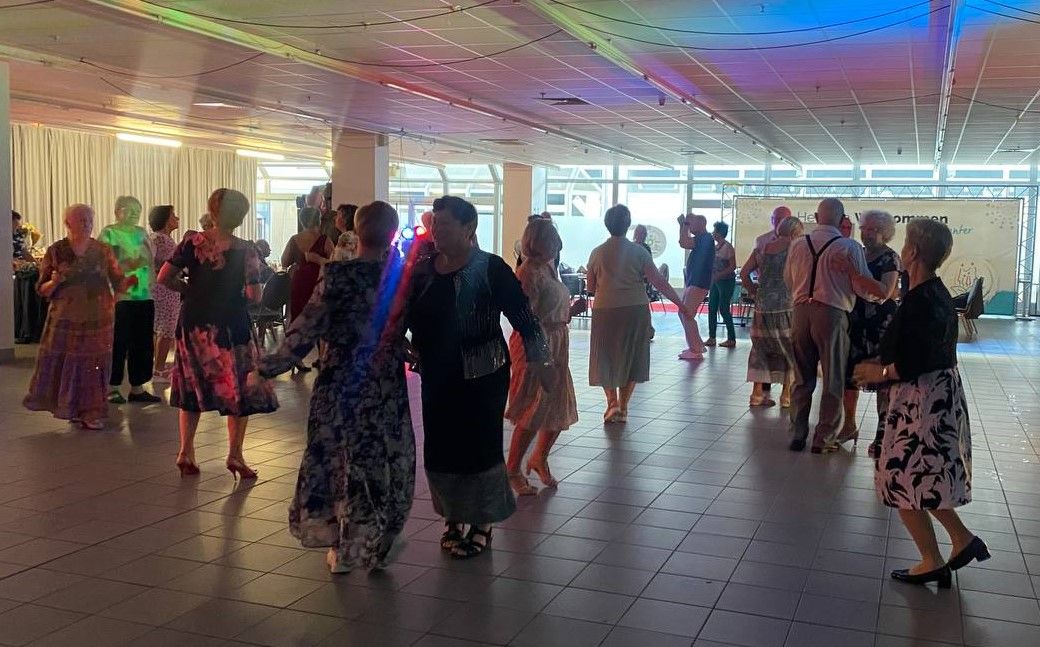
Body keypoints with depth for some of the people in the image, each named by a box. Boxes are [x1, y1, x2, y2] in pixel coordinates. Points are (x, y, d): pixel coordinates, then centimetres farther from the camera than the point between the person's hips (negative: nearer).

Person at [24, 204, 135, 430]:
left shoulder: (103, 251, 3)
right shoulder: (55, 251, 0)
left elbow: (118, 283, 2)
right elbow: (42, 290, 2)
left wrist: (130, 280, -19)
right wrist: (56, 281, -18)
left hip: (97, 320, 1)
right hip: (64, 320, -1)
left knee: (94, 366, 2)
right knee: (62, 365, 1)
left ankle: (91, 413, 14)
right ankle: (69, 408, 21)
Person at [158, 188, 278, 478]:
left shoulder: (192, 242, -2)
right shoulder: (245, 250, -12)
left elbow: (164, 278, -4)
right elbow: (255, 296, -14)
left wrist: (191, 289, 10)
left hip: (193, 323, 4)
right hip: (229, 325, -4)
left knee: (193, 387, 16)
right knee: (239, 389, 9)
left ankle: (186, 452, 16)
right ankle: (234, 455, 10)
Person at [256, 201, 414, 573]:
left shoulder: (337, 275, -11)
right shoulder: (405, 277, -6)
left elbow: (308, 328, -12)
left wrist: (269, 367, -3)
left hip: (338, 386, 0)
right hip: (386, 390, 1)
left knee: (334, 459, 15)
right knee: (384, 463, 14)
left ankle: (341, 548, 22)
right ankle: (375, 546, 22)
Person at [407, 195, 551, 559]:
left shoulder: (491, 269, -10)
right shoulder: (422, 270, 4)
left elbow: (522, 315, -10)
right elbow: (405, 316, 13)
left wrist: (539, 359, -12)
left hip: (481, 376, -5)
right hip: (436, 375, 5)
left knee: (479, 446, 2)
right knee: (439, 448, 11)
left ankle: (481, 525, 19)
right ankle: (453, 516, 31)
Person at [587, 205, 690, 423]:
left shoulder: (597, 253, -1)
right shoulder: (638, 252, -4)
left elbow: (590, 287, 5)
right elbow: (659, 282, -6)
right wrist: (681, 304, -1)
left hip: (605, 310, 0)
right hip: (635, 309, 0)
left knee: (606, 358, 13)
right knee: (631, 358, 13)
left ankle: (612, 401, -1)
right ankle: (623, 407, 15)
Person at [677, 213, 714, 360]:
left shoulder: (705, 238, -15)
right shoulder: (701, 239, 16)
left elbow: (683, 243, -27)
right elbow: (683, 242, 25)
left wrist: (685, 224, -16)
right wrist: (682, 225, 17)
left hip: (698, 283, -11)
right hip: (692, 282, 11)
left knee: (687, 316, -12)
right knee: (684, 314, 16)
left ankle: (695, 351, -9)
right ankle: (697, 346, 23)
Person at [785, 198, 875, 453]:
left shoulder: (798, 244, 4)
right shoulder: (850, 247, -8)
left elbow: (788, 280, 15)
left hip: (801, 312, 4)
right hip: (832, 314, -4)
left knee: (802, 379, 14)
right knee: (833, 381, 8)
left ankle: (797, 434, 18)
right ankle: (823, 438, 12)